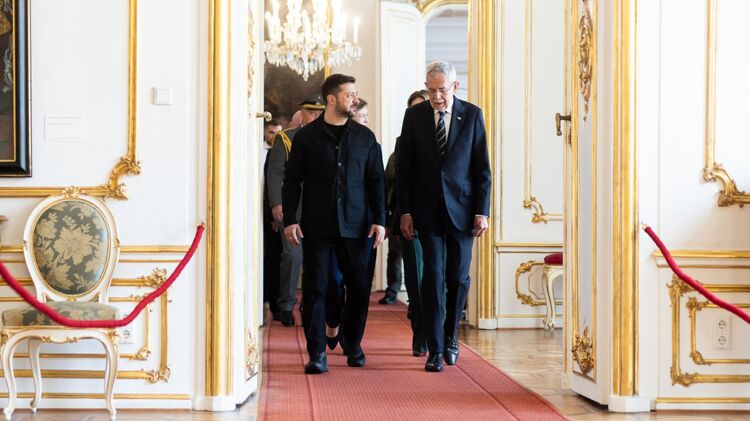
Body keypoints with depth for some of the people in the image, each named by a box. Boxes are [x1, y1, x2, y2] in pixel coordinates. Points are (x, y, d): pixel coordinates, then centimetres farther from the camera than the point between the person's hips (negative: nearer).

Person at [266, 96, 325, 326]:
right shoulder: (284, 139, 4)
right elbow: (274, 172, 0)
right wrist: (276, 203, -9)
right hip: (292, 206, -3)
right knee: (293, 254, -7)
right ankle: (286, 306, 3)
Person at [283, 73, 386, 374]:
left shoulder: (364, 137, 9)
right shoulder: (306, 137, 4)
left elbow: (375, 180, 10)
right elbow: (292, 180, 5)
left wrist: (379, 220, 2)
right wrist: (290, 220, -3)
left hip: (356, 225, 2)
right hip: (317, 225, -2)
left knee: (360, 286, 4)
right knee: (315, 288, -2)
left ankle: (352, 344, 24)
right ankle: (317, 353, 4)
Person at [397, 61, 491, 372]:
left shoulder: (472, 115, 1)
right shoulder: (414, 116, 2)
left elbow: (482, 167, 1)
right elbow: (404, 167, 3)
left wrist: (482, 211, -4)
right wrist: (405, 211, -3)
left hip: (461, 209, 0)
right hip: (428, 210, 0)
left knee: (458, 277, 7)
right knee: (433, 277, -4)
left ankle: (451, 335, 29)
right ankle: (436, 350, 0)